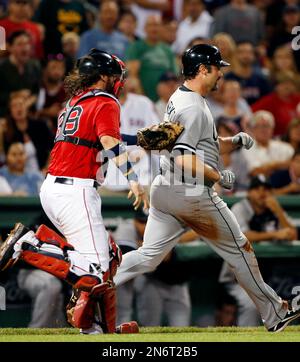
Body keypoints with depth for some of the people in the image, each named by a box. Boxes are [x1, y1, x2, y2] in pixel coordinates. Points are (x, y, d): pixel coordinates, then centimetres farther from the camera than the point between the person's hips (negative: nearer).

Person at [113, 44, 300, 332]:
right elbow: (185, 160, -25)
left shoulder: (179, 99, 14)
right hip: (192, 193, -9)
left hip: (163, 190, 9)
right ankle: (274, 314, 15)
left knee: (149, 255, 5)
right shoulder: (193, 108, -18)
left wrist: (234, 142, 7)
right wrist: (220, 177, -16)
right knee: (239, 249, 5)